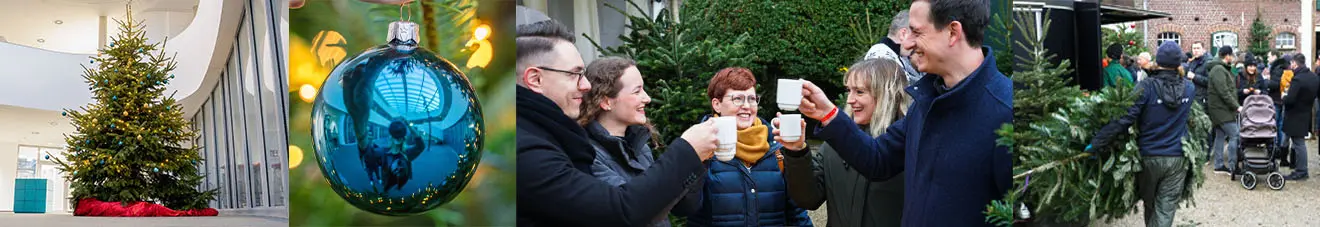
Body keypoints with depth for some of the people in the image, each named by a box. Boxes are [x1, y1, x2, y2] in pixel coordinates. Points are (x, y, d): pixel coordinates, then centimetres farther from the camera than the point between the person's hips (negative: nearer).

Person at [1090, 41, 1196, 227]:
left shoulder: (1146, 88, -14)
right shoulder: (1189, 89, -1)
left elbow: (1124, 119, -20)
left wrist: (1097, 142, -17)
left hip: (1149, 156, -1)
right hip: (1177, 158, 2)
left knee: (1149, 203, 21)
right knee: (1166, 210, 1)